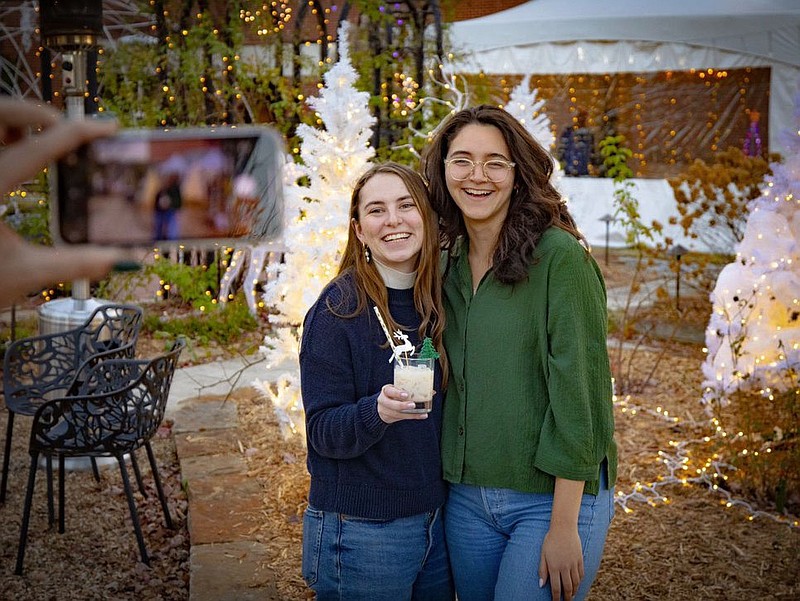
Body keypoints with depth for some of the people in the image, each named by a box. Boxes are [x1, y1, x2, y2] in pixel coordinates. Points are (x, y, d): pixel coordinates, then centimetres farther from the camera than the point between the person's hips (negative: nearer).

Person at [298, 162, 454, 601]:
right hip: (361, 532, -5)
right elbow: (323, 430, -15)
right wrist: (376, 411, -33)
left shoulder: (440, 300, 2)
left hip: (438, 522, 5)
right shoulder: (338, 309, -13)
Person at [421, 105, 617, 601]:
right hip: (466, 498, 6)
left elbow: (577, 389, -16)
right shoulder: (448, 265, 6)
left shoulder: (560, 257, -13)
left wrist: (564, 526, -16)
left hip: (554, 498, -6)